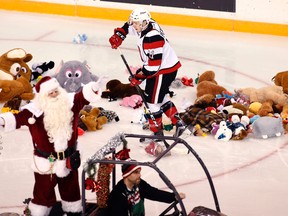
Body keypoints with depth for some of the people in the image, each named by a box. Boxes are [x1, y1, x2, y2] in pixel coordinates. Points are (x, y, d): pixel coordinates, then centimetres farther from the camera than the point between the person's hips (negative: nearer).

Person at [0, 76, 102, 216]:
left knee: (71, 189, 24)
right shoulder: (34, 110, -21)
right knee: (44, 193, 8)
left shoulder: (69, 101, -8)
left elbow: (84, 96, -11)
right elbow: (18, 118, -32)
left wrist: (93, 88, -35)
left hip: (69, 161, 4)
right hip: (45, 163, -4)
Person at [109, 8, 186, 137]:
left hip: (164, 71, -10)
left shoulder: (152, 38, -31)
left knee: (153, 100, -3)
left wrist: (139, 77, -22)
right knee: (161, 97, 21)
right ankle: (177, 123, 27)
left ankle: (157, 132, 8)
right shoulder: (146, 25, -3)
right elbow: (129, 26, 21)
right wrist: (118, 35, 5)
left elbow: (153, 65, -31)